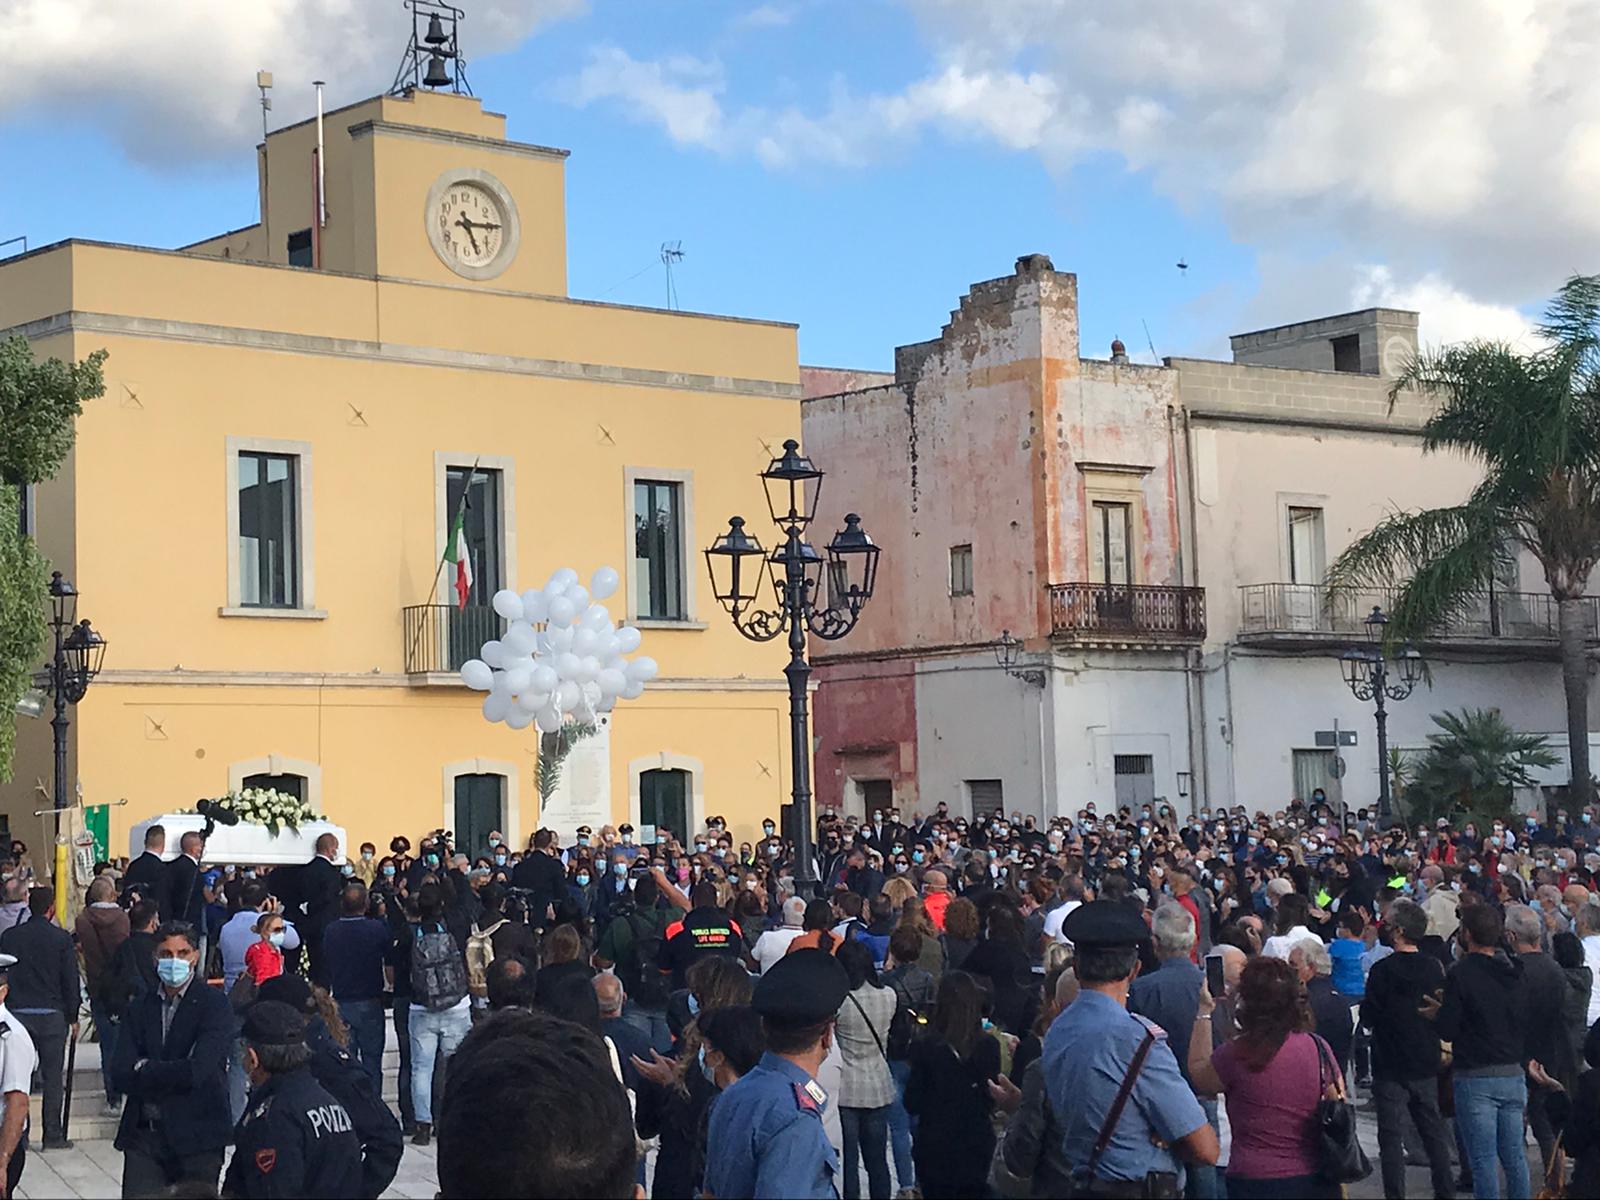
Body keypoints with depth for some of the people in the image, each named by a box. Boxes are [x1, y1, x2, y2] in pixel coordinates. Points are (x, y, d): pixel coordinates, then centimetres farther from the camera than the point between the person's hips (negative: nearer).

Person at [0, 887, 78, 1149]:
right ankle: (53, 1135, 4)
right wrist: (73, 1017, 6)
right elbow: (71, 981, -2)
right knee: (53, 1077, 3)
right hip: (52, 1014, -2)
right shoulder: (62, 938, -5)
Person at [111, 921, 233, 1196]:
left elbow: (198, 1070, -14)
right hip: (143, 1135, 4)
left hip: (195, 1137, -3)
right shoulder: (140, 1008, 12)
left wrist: (145, 1069, -2)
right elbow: (120, 1076, 2)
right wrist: (169, 1077, -10)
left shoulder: (214, 1004, -3)